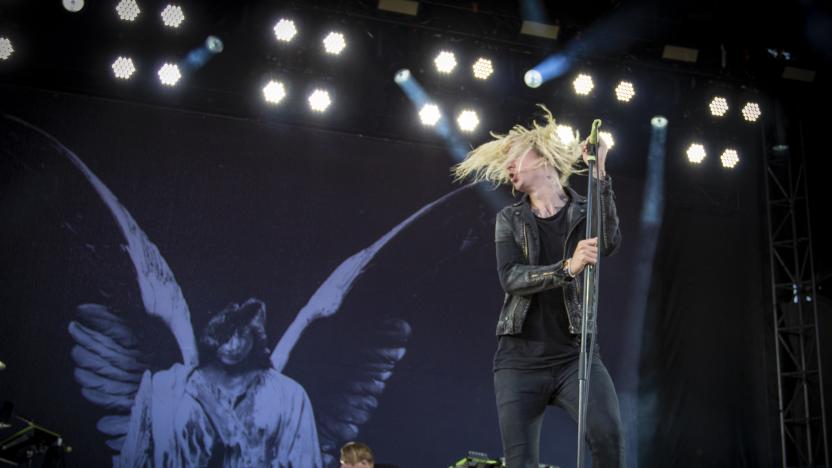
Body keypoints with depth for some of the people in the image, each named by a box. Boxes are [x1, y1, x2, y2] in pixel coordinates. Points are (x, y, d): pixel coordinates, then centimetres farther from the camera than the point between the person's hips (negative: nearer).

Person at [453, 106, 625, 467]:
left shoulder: (584, 213, 5)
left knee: (608, 435, -23)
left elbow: (609, 242, -17)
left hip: (576, 355, -1)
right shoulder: (509, 219, 8)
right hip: (520, 360, 2)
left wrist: (600, 177, -25)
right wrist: (567, 268, -24)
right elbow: (510, 277, -9)